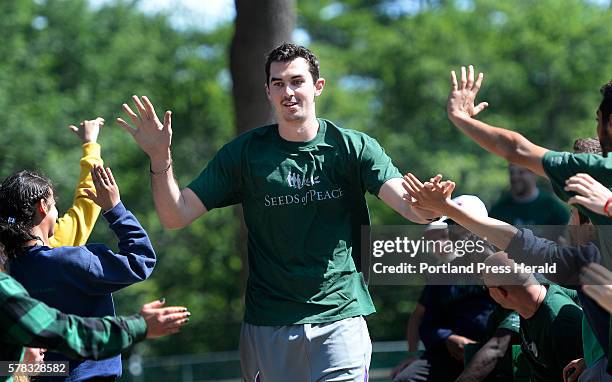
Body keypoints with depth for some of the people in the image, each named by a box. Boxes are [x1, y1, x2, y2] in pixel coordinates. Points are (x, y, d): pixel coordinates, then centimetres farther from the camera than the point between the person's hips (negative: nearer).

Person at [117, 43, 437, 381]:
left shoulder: (353, 147, 0)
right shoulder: (244, 153, 4)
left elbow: (411, 207, -14)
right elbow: (175, 216, 0)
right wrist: (160, 157, -17)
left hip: (340, 318, -1)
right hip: (267, 326, 2)